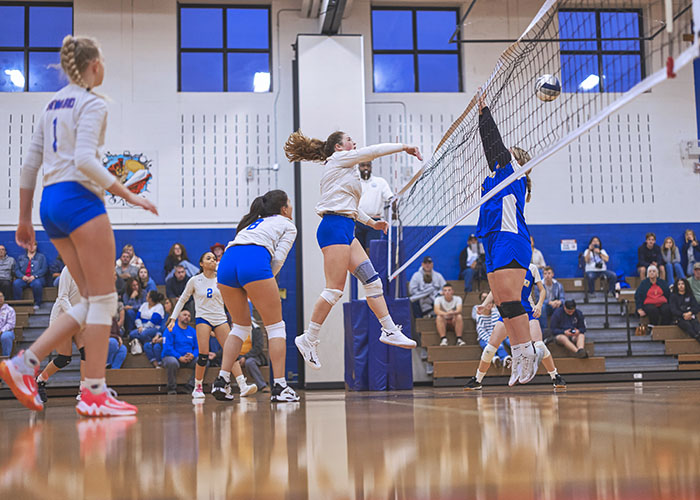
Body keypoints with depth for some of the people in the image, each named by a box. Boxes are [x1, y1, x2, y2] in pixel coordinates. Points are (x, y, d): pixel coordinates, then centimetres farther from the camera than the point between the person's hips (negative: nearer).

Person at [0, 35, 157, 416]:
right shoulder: (91, 103, -4)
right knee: (103, 300, -4)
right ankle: (94, 393, -5)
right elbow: (84, 159, -18)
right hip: (78, 199, -9)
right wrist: (127, 195, -15)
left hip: (50, 203, 9)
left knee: (91, 302, 10)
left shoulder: (52, 105, 21)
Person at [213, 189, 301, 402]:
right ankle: (279, 387, -3)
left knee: (241, 326, 20)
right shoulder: (288, 225, 21)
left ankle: (222, 380, 10)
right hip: (254, 263, -6)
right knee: (275, 327, 4)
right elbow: (278, 259, 6)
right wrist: (266, 283, 15)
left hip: (226, 262, 6)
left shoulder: (253, 222, 38)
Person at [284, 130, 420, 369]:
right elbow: (373, 151, -4)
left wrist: (371, 222, 30)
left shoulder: (345, 169, 27)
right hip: (334, 227, -10)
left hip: (345, 231, 10)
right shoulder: (338, 159, 1)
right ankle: (309, 339, -7)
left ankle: (389, 331, 6)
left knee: (372, 280, 4)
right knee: (335, 288, -13)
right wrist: (404, 147, 4)